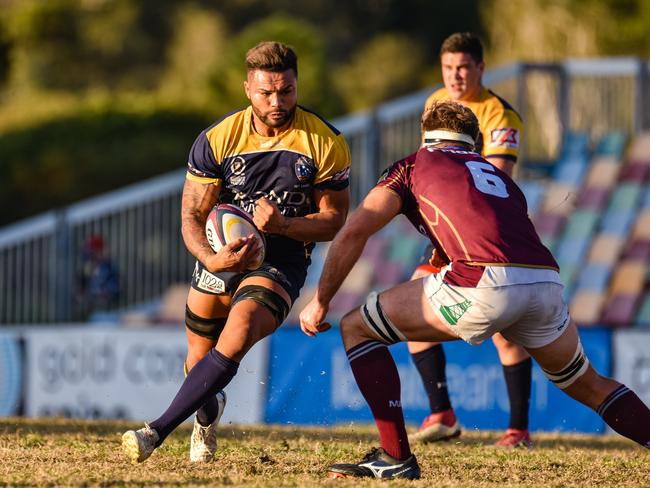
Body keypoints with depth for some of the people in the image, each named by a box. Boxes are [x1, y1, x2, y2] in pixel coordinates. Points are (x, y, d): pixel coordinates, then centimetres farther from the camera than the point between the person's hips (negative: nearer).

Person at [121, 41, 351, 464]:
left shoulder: (326, 143, -12)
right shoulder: (217, 139, -10)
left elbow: (333, 218, -5)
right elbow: (192, 213, -7)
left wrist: (282, 225, -25)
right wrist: (210, 258, -28)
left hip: (282, 260, -3)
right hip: (220, 254, 3)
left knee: (235, 339, -29)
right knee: (199, 364, 12)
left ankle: (159, 430, -27)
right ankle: (208, 415, 50)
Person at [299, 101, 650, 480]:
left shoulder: (413, 165, 22)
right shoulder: (499, 175, 36)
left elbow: (355, 232, 11)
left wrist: (320, 301, 18)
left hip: (486, 282, -5)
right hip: (548, 283, 5)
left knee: (357, 328, 13)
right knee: (587, 385, 29)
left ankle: (396, 458, 7)